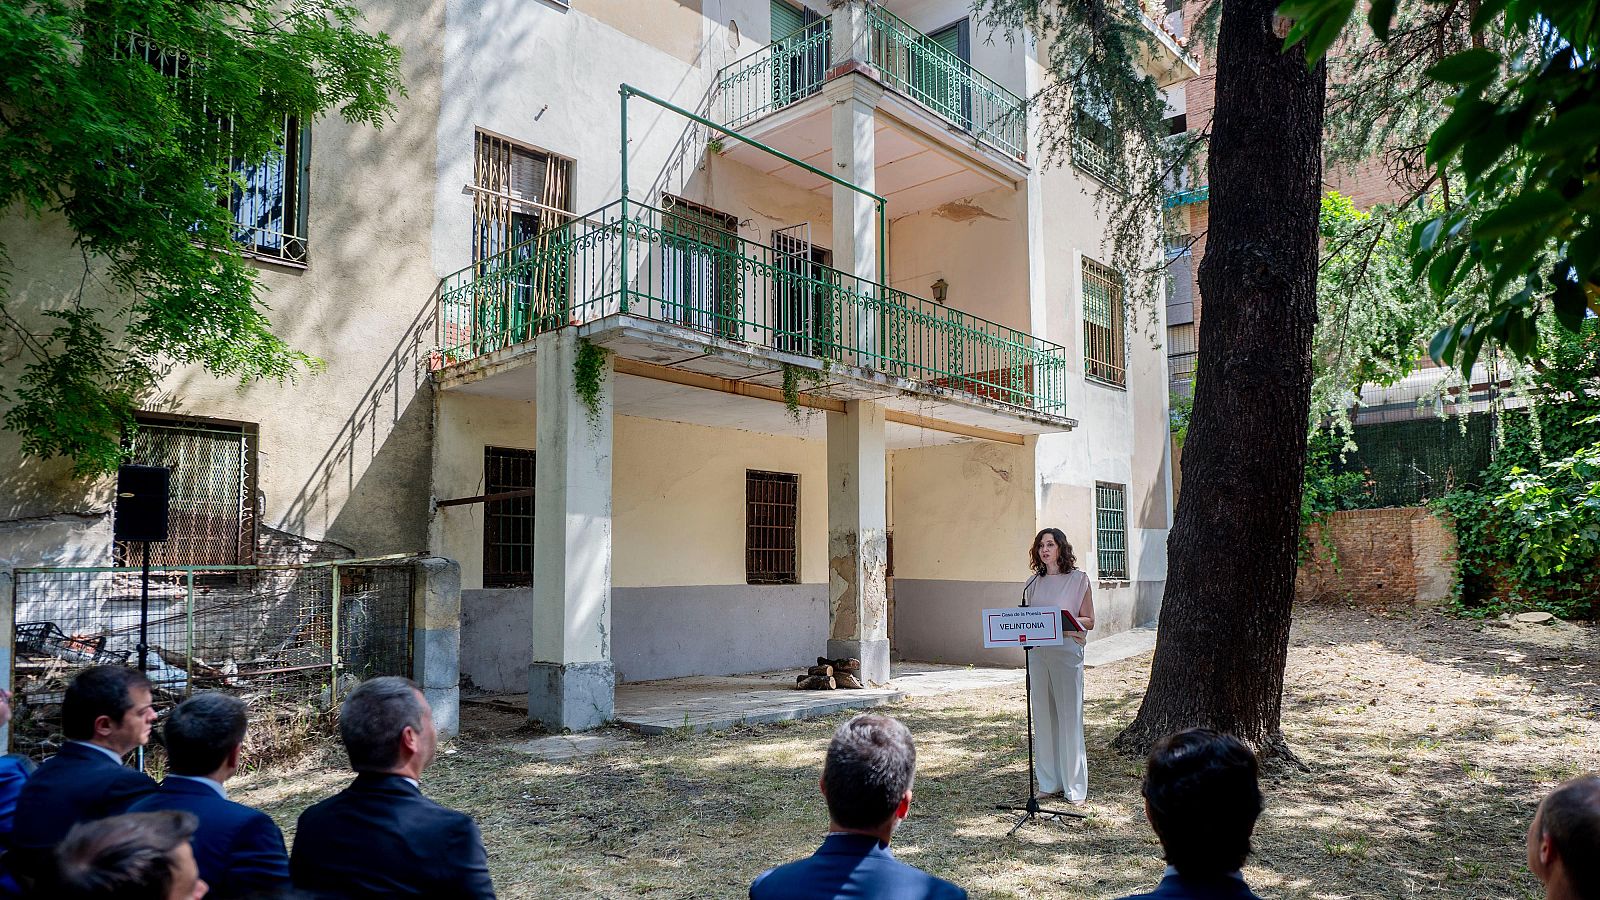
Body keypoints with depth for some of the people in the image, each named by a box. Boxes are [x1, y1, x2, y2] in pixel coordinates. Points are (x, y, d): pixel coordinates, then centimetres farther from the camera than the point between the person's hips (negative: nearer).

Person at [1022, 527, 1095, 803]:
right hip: (1038, 652, 4)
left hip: (1067, 651, -4)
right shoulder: (1034, 582, 12)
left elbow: (1089, 621, -1)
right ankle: (1049, 783, 16)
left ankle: (1075, 787, 7)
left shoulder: (1078, 579, 0)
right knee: (1043, 716, 6)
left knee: (1070, 716, -3)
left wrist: (1063, 620, -17)